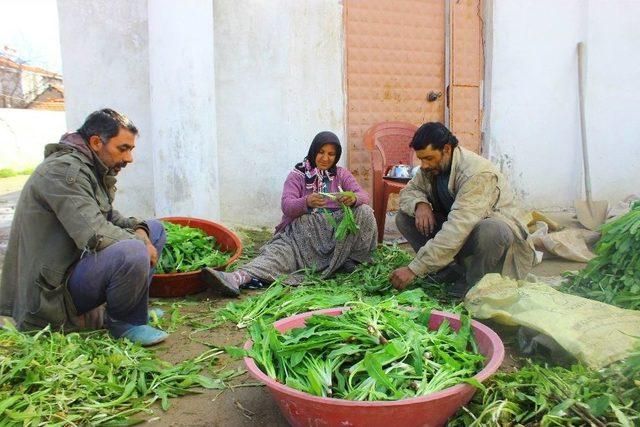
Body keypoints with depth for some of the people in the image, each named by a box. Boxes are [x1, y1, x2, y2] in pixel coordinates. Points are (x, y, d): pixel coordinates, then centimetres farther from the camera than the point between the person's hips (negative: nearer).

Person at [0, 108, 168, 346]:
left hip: (74, 265, 11)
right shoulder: (63, 169, -20)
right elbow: (94, 234, -31)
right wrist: (141, 243, -16)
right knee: (133, 253, -37)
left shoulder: (94, 170, 12)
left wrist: (138, 228, -4)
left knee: (154, 228, 13)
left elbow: (109, 217, 18)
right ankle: (123, 323, -7)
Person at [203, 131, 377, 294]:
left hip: (336, 230, 2)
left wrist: (353, 199, -27)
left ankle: (352, 258, -8)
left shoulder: (342, 174, 12)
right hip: (303, 230, -2)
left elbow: (364, 196, -1)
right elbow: (286, 206, -9)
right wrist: (307, 202, -33)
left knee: (364, 212, -21)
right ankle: (237, 278, -51)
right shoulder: (298, 175, 5)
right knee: (280, 252, -29)